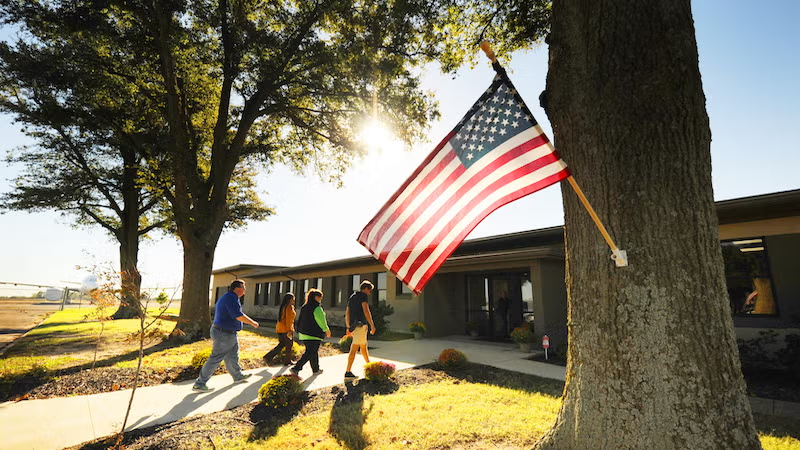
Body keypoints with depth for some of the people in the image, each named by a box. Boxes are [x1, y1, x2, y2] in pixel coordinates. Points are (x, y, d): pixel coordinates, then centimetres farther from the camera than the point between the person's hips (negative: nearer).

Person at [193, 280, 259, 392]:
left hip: (230, 334, 11)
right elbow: (238, 315, -29)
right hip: (225, 335, -11)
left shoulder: (226, 297, 12)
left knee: (232, 357, 21)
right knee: (215, 360, -1)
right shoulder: (231, 297, -21)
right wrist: (253, 323, -18)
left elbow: (216, 310, 26)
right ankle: (199, 384, 9)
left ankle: (238, 376, 36)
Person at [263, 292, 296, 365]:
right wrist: (290, 330, -20)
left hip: (279, 328, 8)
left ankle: (268, 357, 3)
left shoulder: (283, 306, 14)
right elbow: (288, 319, -19)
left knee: (281, 344, 13)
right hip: (286, 329, -8)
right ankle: (287, 361, 17)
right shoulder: (289, 307, -13)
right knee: (289, 345, 7)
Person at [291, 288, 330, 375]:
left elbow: (300, 320, 14)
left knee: (314, 352, 19)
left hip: (303, 334, 9)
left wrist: (299, 332, 21)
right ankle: (296, 368, -11)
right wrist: (327, 330, 1)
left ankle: (316, 369, 29)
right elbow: (321, 321, -12)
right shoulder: (317, 308, -14)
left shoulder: (304, 307, 10)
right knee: (310, 353, -3)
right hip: (314, 335, -9)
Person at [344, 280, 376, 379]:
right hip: (361, 325, -9)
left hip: (353, 325, 9)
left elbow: (347, 313, 20)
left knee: (363, 346, 20)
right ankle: (348, 372, -10)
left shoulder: (352, 297, 20)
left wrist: (348, 327, 22)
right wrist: (372, 325, -17)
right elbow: (366, 311, -17)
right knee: (354, 349, -9)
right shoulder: (363, 295, -5)